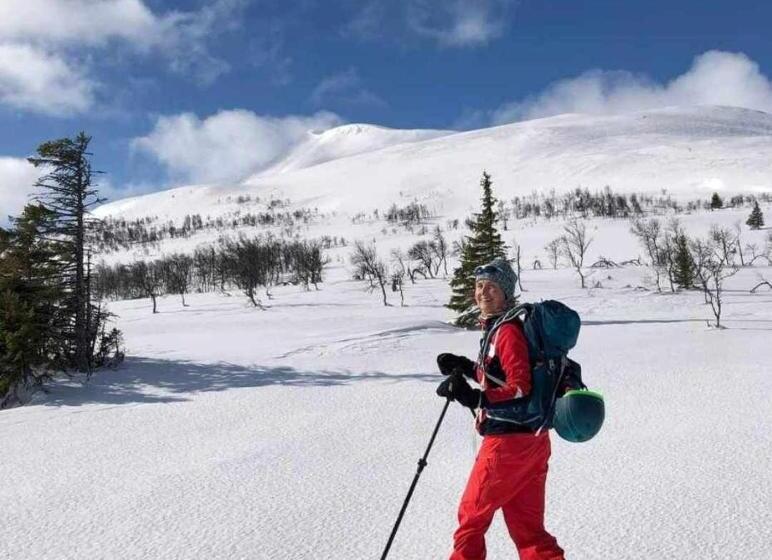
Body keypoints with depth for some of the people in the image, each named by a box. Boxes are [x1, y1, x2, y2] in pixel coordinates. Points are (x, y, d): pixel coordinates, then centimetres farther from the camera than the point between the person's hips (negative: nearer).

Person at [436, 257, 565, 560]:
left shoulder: (508, 330, -17)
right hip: (531, 438, 9)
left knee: (472, 513, 9)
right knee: (526, 526, 14)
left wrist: (473, 397, -31)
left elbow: (519, 388, -23)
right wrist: (466, 368, 15)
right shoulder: (495, 327, 12)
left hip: (509, 441, -9)